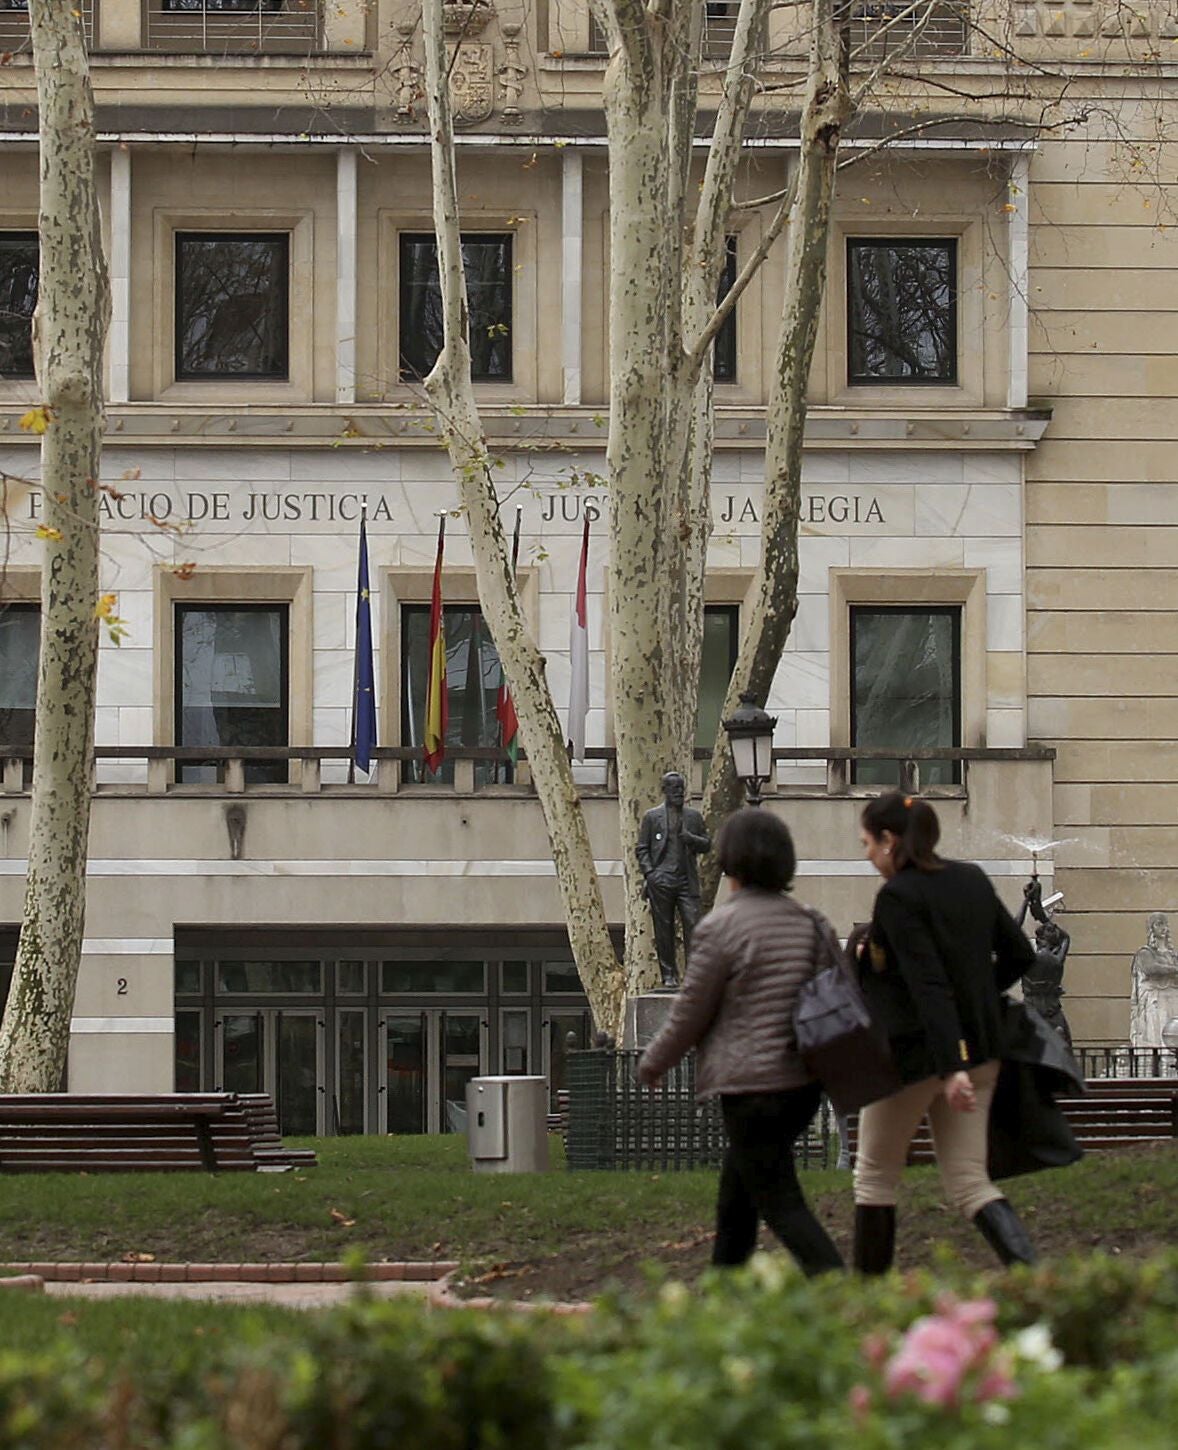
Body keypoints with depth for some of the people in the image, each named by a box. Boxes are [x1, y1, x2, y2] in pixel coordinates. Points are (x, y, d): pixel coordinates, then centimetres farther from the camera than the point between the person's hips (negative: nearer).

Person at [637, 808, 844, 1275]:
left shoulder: (720, 928, -13)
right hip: (805, 1082, 8)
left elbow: (688, 1015, -7)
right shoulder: (811, 923, 7)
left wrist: (651, 1065, 10)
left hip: (752, 1087, -8)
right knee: (736, 1183, 24)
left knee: (781, 1204, -4)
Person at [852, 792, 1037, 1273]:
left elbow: (929, 986, -22)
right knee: (968, 1181, 5)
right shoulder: (973, 880, 7)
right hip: (980, 1049, 7)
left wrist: (949, 1068, -26)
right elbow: (1020, 955, 13)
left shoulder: (898, 897, -15)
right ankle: (1028, 1265, -17)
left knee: (875, 1177, 11)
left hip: (913, 1053, -7)